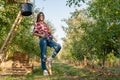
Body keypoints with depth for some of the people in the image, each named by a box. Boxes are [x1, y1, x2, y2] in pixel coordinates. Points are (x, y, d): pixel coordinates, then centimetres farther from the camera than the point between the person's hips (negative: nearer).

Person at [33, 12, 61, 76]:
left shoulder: (45, 24, 30)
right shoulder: (37, 24, 13)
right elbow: (34, 33, 3)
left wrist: (51, 35, 9)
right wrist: (41, 35, -12)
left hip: (49, 39, 5)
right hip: (43, 39, -5)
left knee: (58, 46, -19)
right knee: (43, 55, -8)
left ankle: (50, 59, -7)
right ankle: (44, 70, -1)